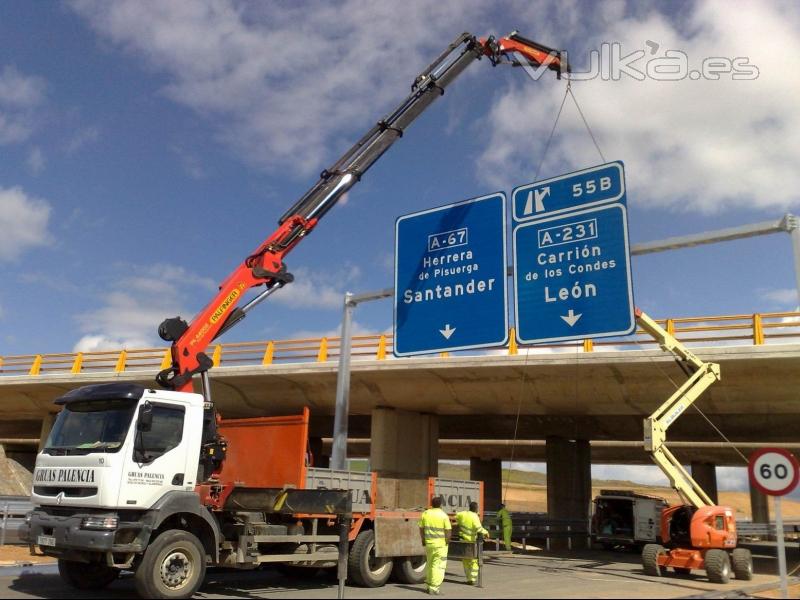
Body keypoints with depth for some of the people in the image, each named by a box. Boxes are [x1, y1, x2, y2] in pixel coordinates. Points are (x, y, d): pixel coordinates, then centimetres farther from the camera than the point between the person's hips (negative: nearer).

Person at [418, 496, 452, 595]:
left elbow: (421, 529, 5)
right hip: (441, 544, -4)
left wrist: (423, 540, 15)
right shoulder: (443, 515, -9)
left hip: (428, 543, 4)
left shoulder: (425, 514, 2)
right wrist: (447, 541, 3)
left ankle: (428, 586, 25)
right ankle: (433, 588, -3)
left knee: (429, 564, 18)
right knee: (438, 566, 0)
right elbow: (449, 531, -10)